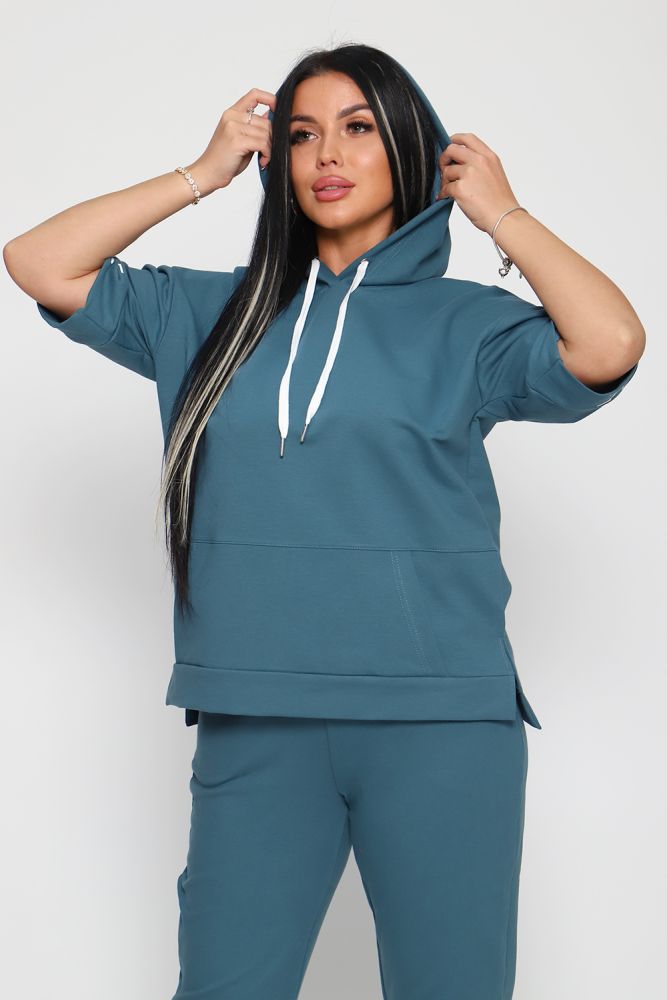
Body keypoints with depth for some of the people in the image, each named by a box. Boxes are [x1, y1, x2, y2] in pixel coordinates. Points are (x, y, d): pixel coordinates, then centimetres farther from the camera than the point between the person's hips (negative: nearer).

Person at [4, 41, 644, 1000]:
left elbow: (609, 347, -15)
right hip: (255, 728, 2)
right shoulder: (216, 313, 12)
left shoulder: (463, 322, 4)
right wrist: (203, 173, 7)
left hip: (439, 724, -2)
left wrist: (502, 214, -2)